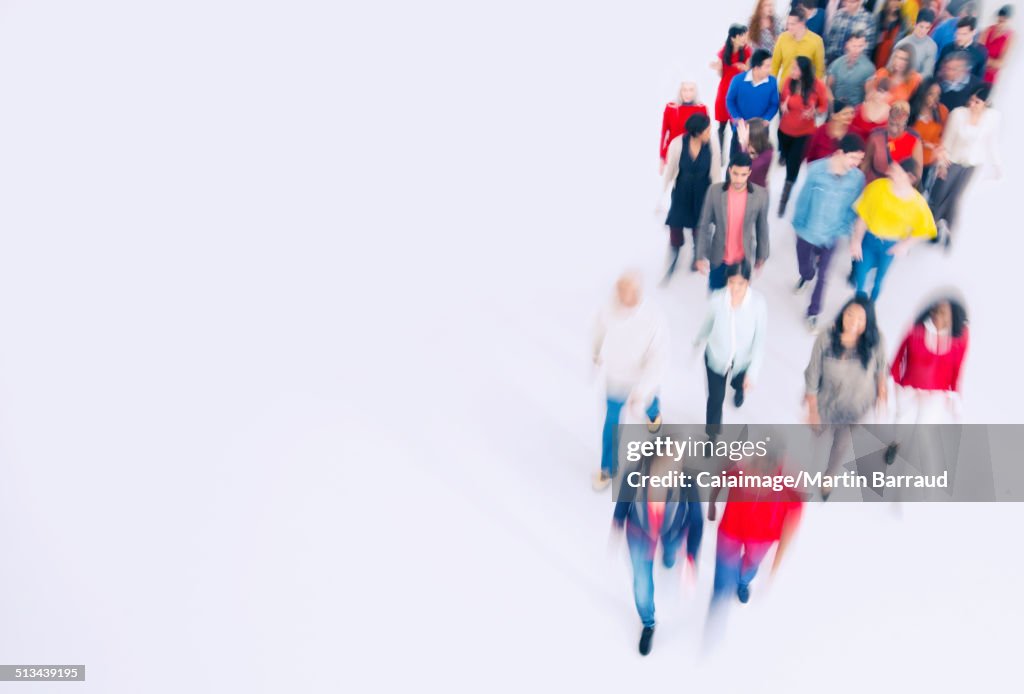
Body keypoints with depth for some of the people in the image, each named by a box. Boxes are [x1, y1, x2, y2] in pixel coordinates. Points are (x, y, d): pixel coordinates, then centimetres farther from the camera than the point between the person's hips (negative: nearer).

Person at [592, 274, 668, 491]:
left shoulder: (654, 319, -34)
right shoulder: (607, 315, -24)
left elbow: (658, 359, -35)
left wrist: (641, 391, -45)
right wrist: (597, 354, 18)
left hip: (642, 382, -1)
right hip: (615, 380, 1)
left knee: (647, 404, 32)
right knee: (611, 426, 14)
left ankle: (654, 414, 71)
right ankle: (608, 469, 37)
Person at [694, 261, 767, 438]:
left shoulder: (758, 303, -30)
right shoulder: (717, 299, -27)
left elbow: (760, 340, -25)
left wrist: (753, 372, -29)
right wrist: (699, 339, 15)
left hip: (742, 360, 1)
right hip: (716, 357, -1)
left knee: (739, 383, 33)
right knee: (716, 397, 9)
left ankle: (739, 389, 72)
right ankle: (712, 434, 34)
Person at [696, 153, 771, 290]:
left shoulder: (761, 195, -14)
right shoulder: (714, 191, -15)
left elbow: (762, 227, -1)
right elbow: (704, 225, -7)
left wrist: (762, 256, 7)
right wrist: (701, 256, -7)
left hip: (744, 260, 0)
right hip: (719, 258, 0)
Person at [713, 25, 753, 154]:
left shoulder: (746, 52, -7)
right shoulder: (723, 52, -6)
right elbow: (721, 75, 2)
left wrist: (745, 68, -23)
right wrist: (718, 68, -20)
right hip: (724, 91, 1)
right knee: (722, 125, 9)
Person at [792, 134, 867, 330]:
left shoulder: (857, 178, -17)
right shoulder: (816, 169, -22)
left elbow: (853, 208, -4)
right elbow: (804, 198, -11)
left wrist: (842, 230, -5)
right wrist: (798, 224, -4)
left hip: (830, 236, 0)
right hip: (807, 230, 0)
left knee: (822, 276, 11)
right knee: (804, 265, 25)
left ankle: (813, 312, 30)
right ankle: (806, 277, 62)